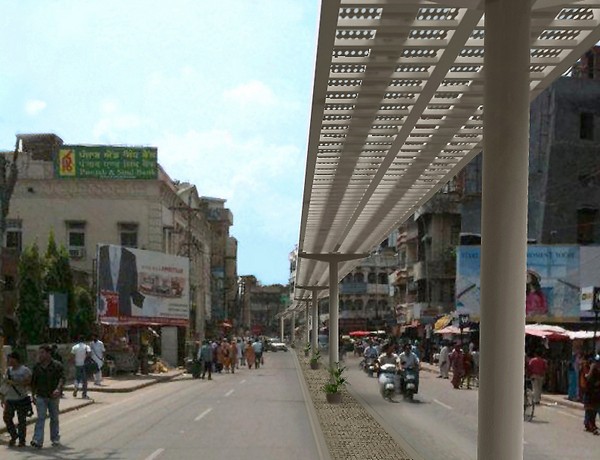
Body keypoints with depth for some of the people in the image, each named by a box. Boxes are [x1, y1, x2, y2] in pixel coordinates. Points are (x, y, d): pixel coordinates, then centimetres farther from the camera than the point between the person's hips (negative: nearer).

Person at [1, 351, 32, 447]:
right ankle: (13, 436, 23)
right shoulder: (9, 370, 12)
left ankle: (22, 440, 7)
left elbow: (28, 382, -16)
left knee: (21, 420, -1)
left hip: (21, 399, -6)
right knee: (7, 418, 4)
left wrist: (13, 382, -19)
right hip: (10, 399, 6)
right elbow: (6, 384, 18)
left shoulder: (25, 370, -6)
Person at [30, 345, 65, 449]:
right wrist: (33, 395, 12)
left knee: (54, 418, 10)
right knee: (40, 418, -10)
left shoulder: (57, 365, -4)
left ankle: (55, 438, 23)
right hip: (41, 396, 1)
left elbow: (62, 378, -13)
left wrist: (58, 389, -29)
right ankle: (37, 441, -17)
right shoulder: (37, 367, 7)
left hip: (53, 396, -1)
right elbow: (33, 382, 14)